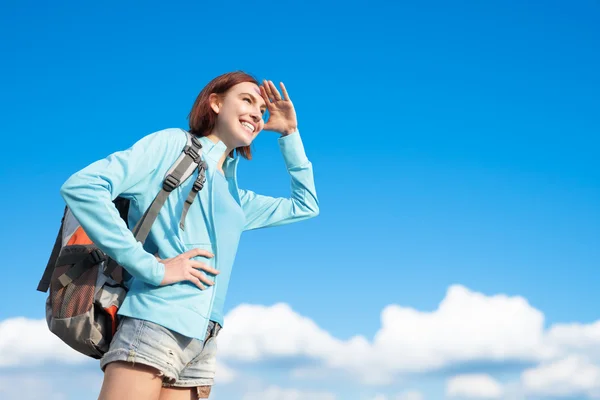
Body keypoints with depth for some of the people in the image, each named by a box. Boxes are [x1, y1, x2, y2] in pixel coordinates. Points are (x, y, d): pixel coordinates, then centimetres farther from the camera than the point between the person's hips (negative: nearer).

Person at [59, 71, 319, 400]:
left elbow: (305, 206, 34)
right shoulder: (173, 144, 3)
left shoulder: (238, 201, 25)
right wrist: (153, 269, -14)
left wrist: (289, 133, 26)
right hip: (156, 326, -7)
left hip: (203, 343, 7)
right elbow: (82, 187, -10)